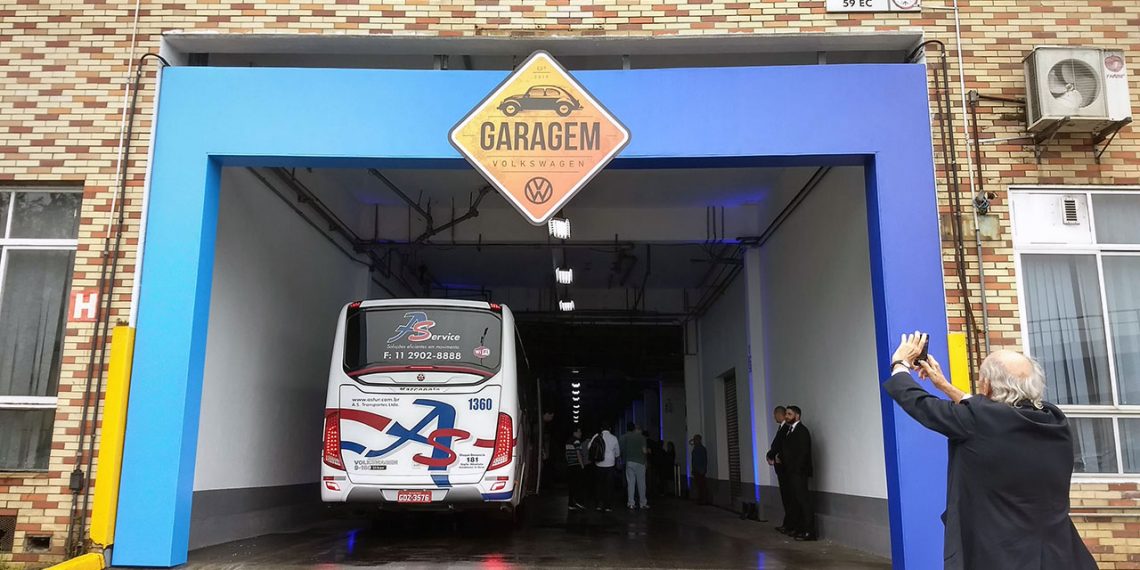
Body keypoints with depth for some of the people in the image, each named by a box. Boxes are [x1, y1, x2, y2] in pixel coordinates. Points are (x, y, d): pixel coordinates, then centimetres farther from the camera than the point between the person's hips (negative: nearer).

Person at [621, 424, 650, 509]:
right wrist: (647, 451, 12)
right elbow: (644, 451, -8)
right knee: (641, 483, 5)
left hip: (629, 462, 2)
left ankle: (631, 503, 2)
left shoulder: (625, 437, 2)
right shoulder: (641, 437, -4)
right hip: (640, 462, -2)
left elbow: (622, 450, -2)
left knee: (630, 483, 4)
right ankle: (643, 503, 9)